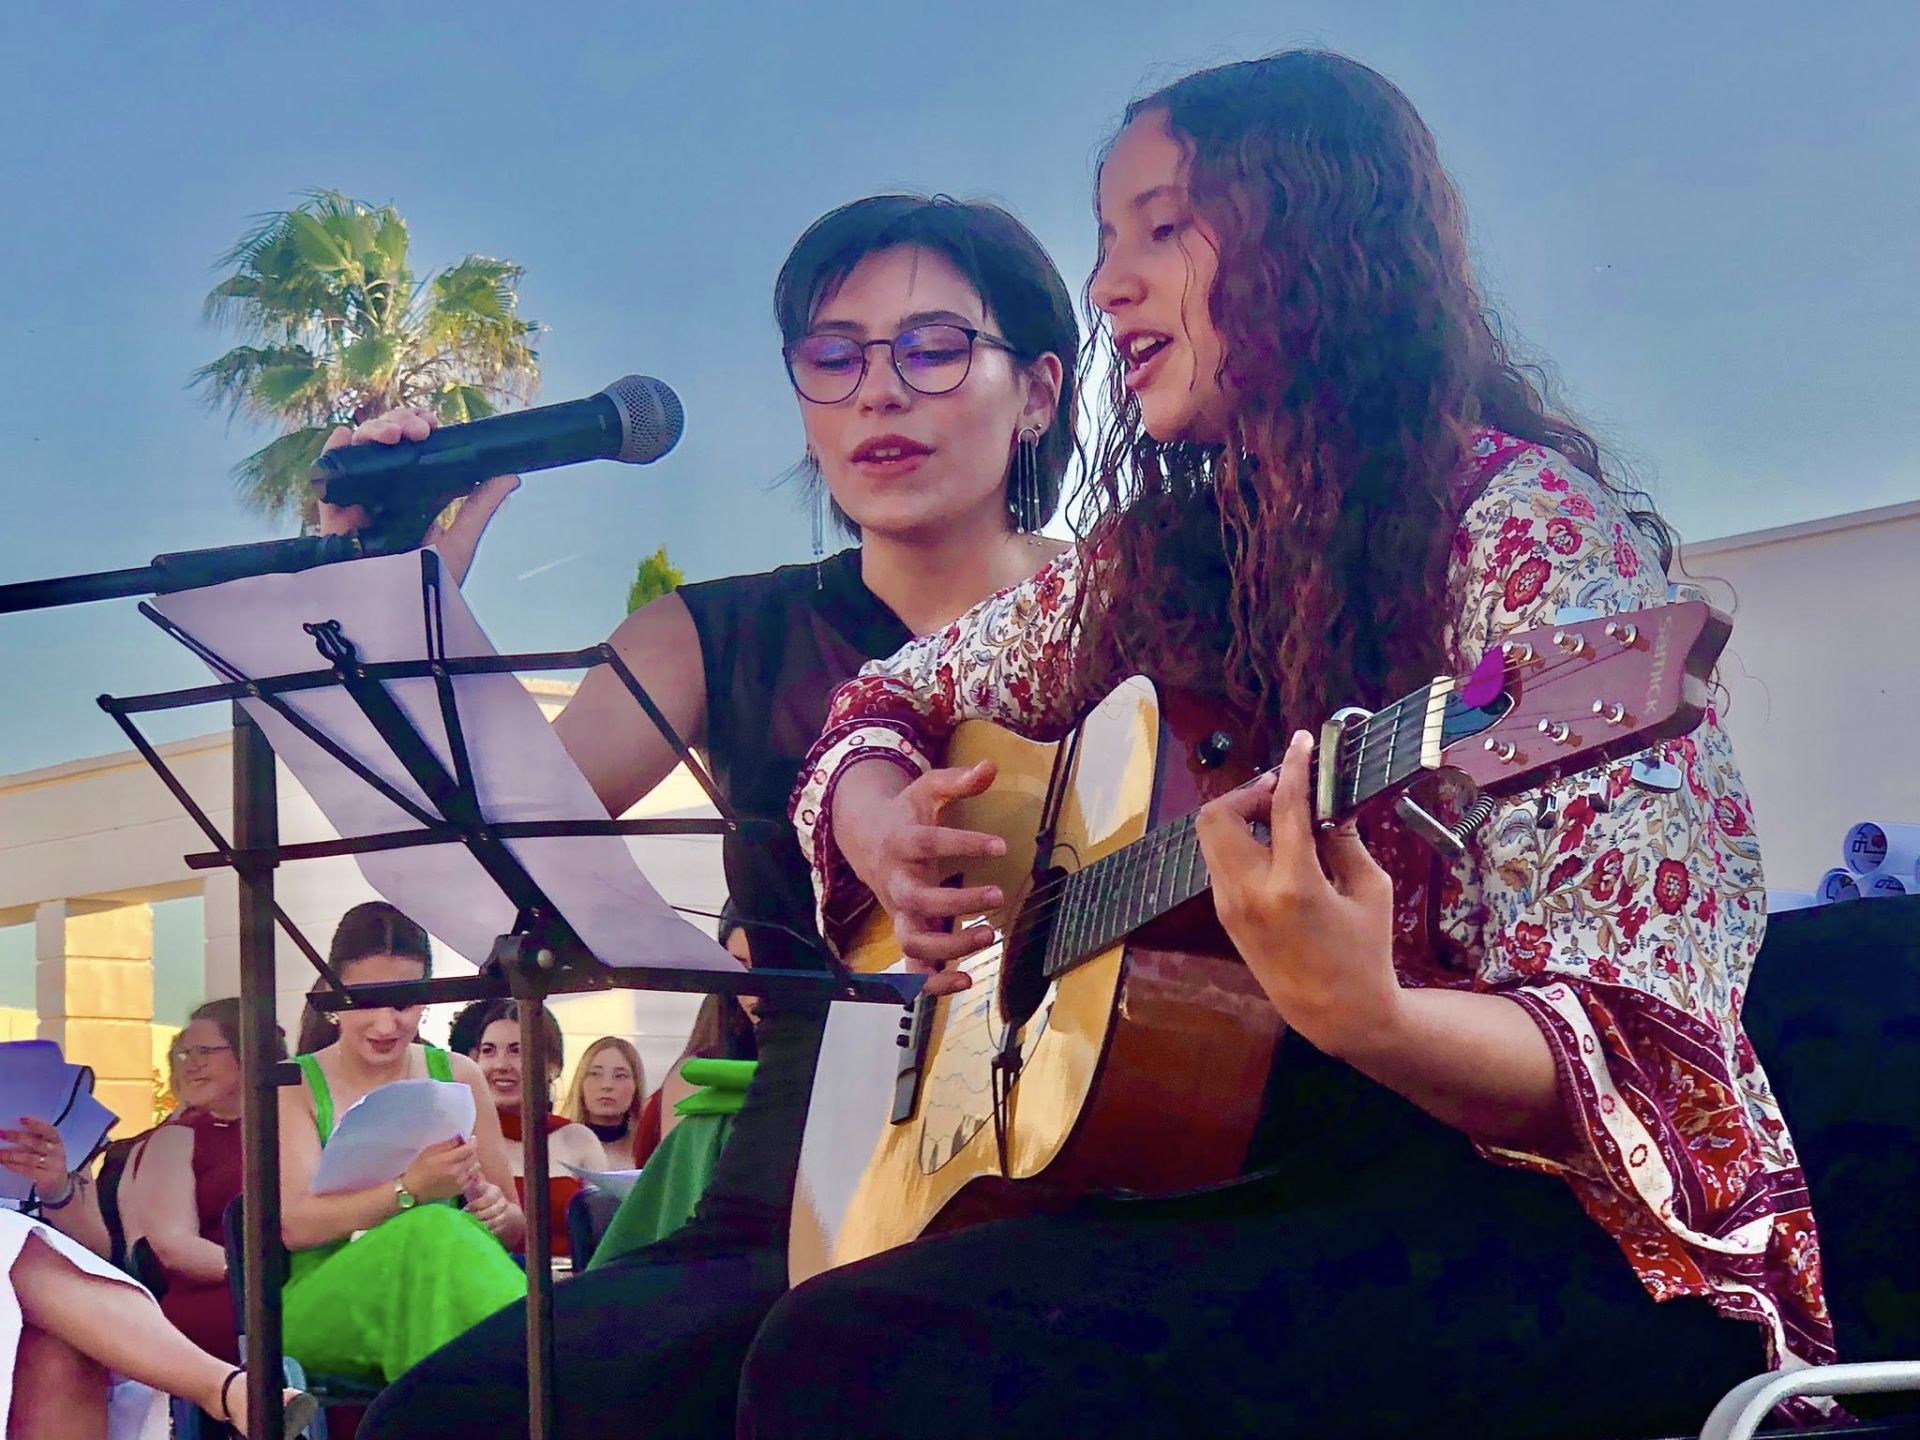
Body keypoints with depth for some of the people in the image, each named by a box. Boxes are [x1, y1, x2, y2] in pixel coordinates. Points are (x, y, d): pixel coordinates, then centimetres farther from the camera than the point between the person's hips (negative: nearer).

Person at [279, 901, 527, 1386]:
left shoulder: (457, 1078, 15)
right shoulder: (294, 1087, 7)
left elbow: (517, 1227, 18)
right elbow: (295, 1224, -9)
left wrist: (498, 1213, -9)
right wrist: (410, 1190, -25)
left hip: (444, 1300, 2)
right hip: (322, 1315, -2)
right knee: (432, 1231, -34)